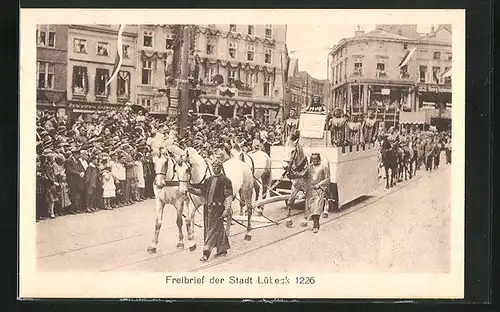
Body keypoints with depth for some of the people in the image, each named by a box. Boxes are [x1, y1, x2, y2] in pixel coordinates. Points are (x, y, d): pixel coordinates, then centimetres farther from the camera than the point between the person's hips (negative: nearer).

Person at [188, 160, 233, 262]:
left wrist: (227, 209, -15)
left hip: (218, 208, -6)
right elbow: (202, 191, 16)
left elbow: (229, 196, -7)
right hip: (208, 207, 6)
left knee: (213, 229, -7)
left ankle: (206, 253, -8)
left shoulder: (225, 180, -4)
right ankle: (223, 249, 26)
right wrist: (194, 191, -4)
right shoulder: (209, 180, 14)